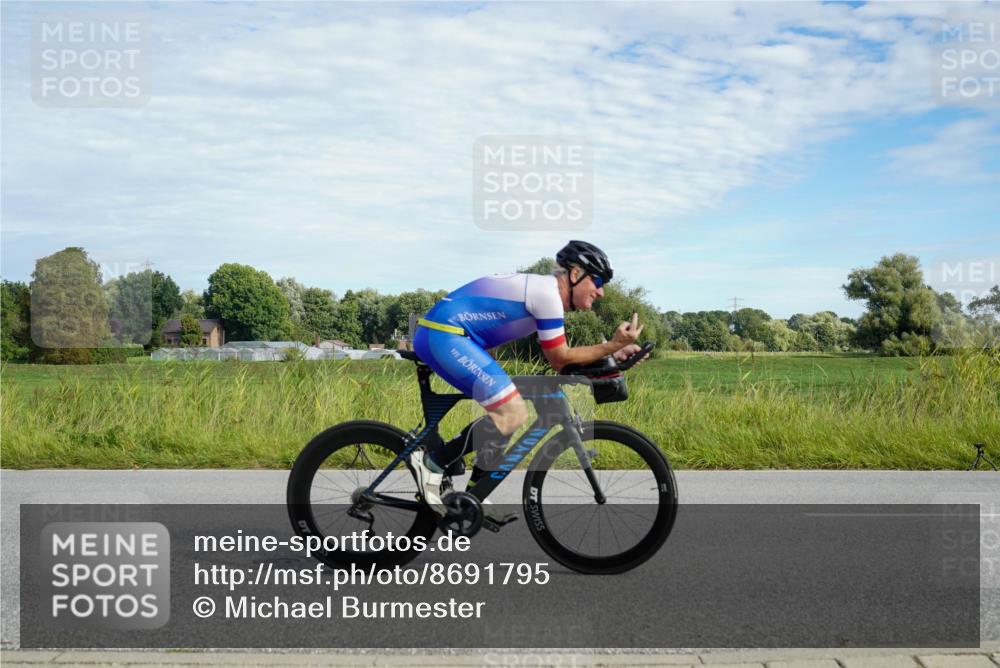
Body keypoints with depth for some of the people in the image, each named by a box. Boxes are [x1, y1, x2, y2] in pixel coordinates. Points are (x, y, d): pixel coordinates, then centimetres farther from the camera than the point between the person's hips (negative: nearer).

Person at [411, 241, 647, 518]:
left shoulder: (542, 289, 17)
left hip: (440, 335, 11)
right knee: (513, 413, -16)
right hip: (444, 335, -11)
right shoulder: (547, 292, -14)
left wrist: (612, 352, 8)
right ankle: (431, 462, -6)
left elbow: (560, 357, 17)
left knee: (509, 412, 13)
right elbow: (560, 360, -9)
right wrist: (612, 346, -9)